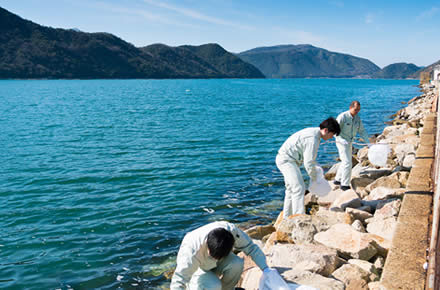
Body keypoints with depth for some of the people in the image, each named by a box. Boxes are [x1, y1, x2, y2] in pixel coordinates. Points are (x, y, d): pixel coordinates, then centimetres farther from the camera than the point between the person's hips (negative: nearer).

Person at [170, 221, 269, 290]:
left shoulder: (231, 231, -33)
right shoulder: (192, 250, -42)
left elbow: (250, 247, -18)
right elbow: (178, 281, -41)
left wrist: (265, 268, -24)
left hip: (214, 265, 4)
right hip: (194, 270, -4)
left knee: (237, 263, -29)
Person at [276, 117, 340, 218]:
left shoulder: (313, 131, 8)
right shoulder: (313, 139, -24)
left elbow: (310, 157, 21)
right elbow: (308, 163, -22)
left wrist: (317, 168, 15)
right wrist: (313, 178, -9)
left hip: (285, 159, 11)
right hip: (287, 160, -11)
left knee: (292, 189, 18)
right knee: (299, 189, -14)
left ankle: (287, 217, 28)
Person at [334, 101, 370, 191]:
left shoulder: (357, 118, 2)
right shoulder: (342, 116, -19)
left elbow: (362, 131, 7)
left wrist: (368, 142, -2)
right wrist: (342, 140, -32)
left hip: (349, 143, 8)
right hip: (342, 142, -8)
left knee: (345, 162, 17)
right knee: (347, 163, -11)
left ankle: (337, 180, 33)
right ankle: (344, 185, -3)